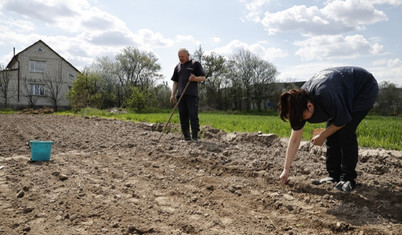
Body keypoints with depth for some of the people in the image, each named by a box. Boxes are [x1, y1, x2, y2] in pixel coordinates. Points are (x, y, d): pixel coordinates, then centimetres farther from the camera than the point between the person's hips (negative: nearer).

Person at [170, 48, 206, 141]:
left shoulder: (195, 64, 8)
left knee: (193, 115, -9)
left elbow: (203, 78, 5)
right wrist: (172, 95, 11)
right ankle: (186, 137, 8)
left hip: (192, 94, -5)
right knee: (183, 117, 2)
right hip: (181, 95, 5)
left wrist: (195, 78, -15)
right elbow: (175, 82, 21)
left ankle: (195, 137, -6)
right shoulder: (177, 67, 22)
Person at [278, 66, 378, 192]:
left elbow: (343, 120, -25)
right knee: (332, 132, -3)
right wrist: (286, 170, -7)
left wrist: (322, 136, -12)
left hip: (366, 88, -7)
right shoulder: (300, 101, -16)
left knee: (345, 132, -19)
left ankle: (348, 178, -7)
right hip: (346, 94, 7)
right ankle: (334, 176, 7)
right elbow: (295, 139, -9)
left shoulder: (324, 95, -42)